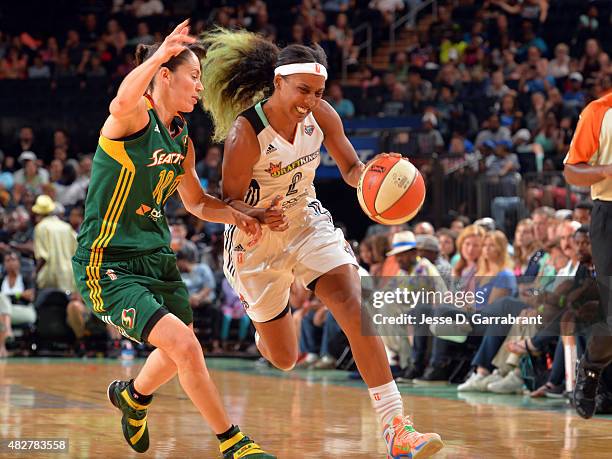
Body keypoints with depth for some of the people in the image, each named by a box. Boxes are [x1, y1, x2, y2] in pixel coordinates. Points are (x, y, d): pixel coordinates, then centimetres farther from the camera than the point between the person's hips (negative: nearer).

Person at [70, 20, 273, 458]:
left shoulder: (182, 141, 8)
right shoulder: (135, 117, -16)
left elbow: (196, 201, 23)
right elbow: (123, 102, -43)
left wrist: (235, 216, 4)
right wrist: (161, 53, -54)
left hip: (156, 256, 9)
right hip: (107, 263, -9)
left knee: (181, 350, 22)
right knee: (183, 345, -21)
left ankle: (132, 395, 55)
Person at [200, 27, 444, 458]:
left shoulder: (321, 115, -12)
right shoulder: (245, 132, -27)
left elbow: (352, 168, -1)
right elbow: (230, 203, -17)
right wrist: (261, 216, -39)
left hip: (308, 223, 3)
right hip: (256, 241, -3)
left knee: (356, 306, -21)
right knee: (285, 359, 10)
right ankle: (264, 323, 52)